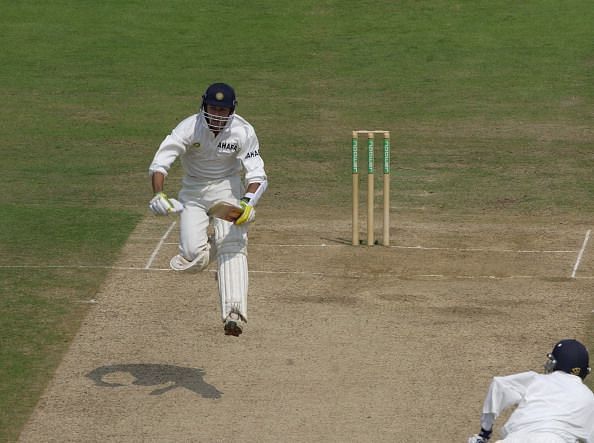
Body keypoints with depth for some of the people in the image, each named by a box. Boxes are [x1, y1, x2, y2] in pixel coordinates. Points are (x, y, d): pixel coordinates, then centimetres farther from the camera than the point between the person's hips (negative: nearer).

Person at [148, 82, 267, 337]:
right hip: (193, 191, 0)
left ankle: (234, 313, -26)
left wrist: (248, 202, -41)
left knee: (233, 246, -21)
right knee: (193, 258, -14)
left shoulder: (243, 131, -18)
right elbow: (160, 163, -25)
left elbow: (257, 174, -21)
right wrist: (158, 195, -43)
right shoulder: (190, 127, -20)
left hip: (228, 188, 0)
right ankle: (210, 246, 24)